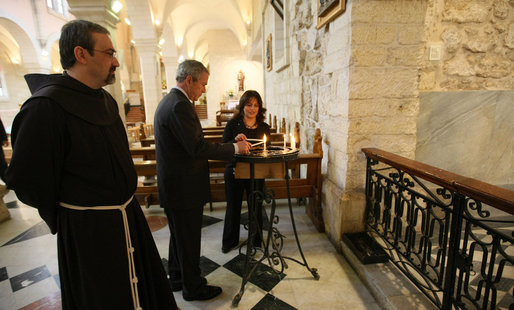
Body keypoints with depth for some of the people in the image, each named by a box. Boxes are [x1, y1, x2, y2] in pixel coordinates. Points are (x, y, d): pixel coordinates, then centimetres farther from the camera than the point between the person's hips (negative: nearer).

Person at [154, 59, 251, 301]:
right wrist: (235, 147, -17)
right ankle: (193, 288, 27)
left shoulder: (168, 101, 12)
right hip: (184, 188, -10)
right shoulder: (180, 105, -21)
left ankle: (177, 278, 42)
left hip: (173, 186, 11)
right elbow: (197, 148, -26)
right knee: (189, 239, 7)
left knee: (179, 234, 23)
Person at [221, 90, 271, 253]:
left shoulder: (264, 127, 3)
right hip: (234, 171, -1)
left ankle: (257, 240, 35)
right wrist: (235, 140, -25)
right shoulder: (233, 124, -4)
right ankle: (230, 241, 34)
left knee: (256, 207, 12)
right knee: (233, 207, 12)